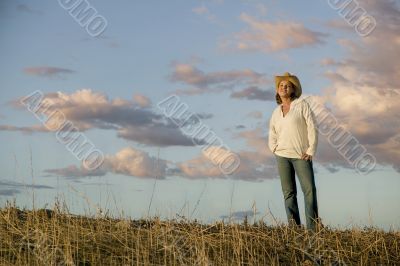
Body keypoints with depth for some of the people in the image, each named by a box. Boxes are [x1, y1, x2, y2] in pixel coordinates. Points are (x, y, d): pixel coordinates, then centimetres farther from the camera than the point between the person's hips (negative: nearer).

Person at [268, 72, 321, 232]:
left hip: (302, 156, -4)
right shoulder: (276, 112, 14)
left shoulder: (302, 105, 1)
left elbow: (312, 128, -4)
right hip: (282, 156, 4)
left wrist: (311, 151, -10)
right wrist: (275, 150, 6)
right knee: (289, 193, 1)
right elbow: (272, 136, 24)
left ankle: (313, 228, -13)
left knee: (309, 190, -13)